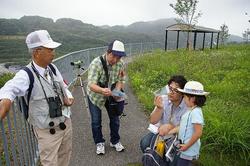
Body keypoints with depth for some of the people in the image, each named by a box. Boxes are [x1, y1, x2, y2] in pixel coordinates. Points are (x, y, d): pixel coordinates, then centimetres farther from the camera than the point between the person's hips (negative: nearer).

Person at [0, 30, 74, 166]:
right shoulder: (26, 74, -21)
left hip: (66, 123, 6)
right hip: (47, 131, -5)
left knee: (65, 155, 25)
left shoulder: (53, 68, -3)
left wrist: (68, 97, -8)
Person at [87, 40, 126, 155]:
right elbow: (91, 84, -37)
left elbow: (120, 80, -7)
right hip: (95, 95, -3)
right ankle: (99, 143, 30)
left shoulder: (120, 64, -16)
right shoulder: (96, 63, -31)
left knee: (115, 119, 11)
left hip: (111, 95, 4)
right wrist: (102, 90, -57)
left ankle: (115, 141, 34)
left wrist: (117, 92, -27)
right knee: (96, 121, 6)